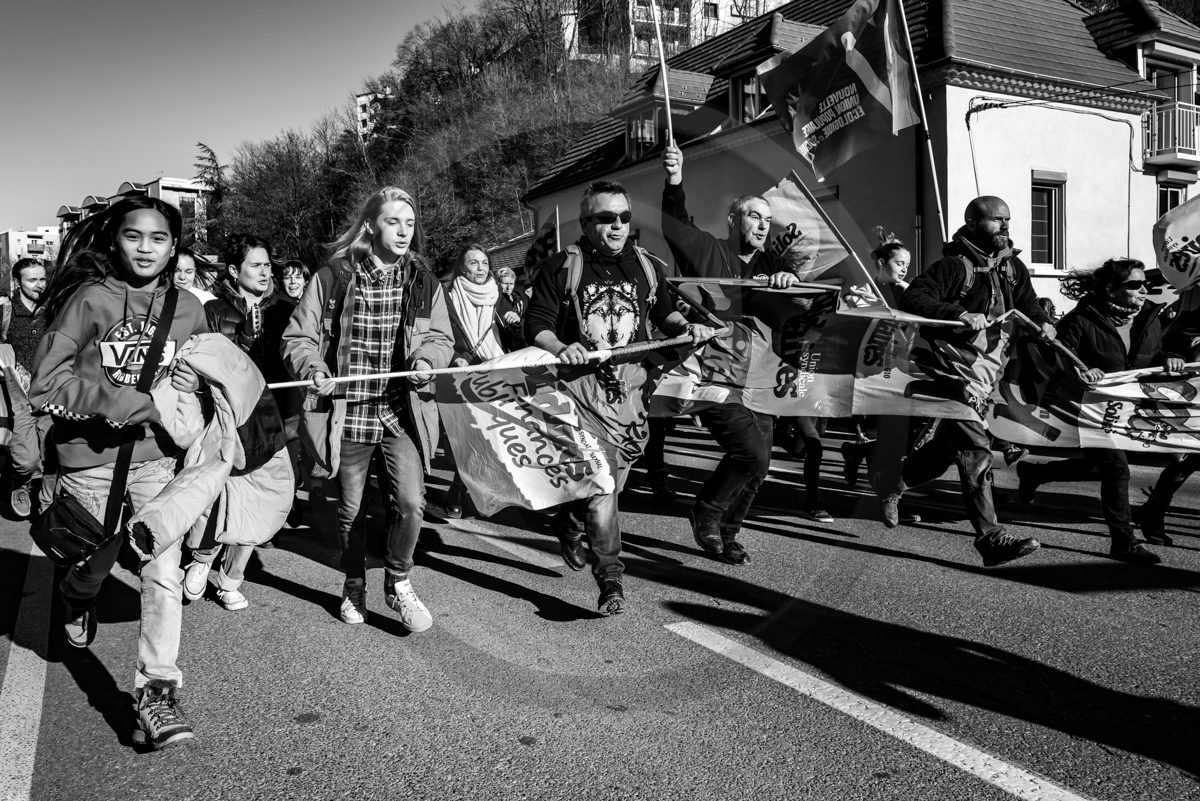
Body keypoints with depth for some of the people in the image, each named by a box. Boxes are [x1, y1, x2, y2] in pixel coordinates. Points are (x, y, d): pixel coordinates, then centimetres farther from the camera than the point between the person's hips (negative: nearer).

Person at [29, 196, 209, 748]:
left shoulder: (188, 309, -1)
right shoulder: (89, 299, -12)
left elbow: (204, 375, 16)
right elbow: (45, 385, -15)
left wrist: (191, 385, -7)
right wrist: (129, 403, -20)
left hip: (155, 458, 2)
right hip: (89, 458, -1)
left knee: (163, 573, -8)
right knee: (95, 563, 18)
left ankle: (157, 694, 1)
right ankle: (76, 600, 55)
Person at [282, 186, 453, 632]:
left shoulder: (423, 280, 3)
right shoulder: (333, 277, -4)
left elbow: (441, 337, 9)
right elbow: (298, 339, 0)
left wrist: (426, 359, -13)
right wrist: (313, 369, -20)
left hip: (401, 409, 1)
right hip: (347, 410, 0)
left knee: (411, 502, -15)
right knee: (351, 509, 13)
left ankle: (398, 582, 11)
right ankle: (354, 587, 37)